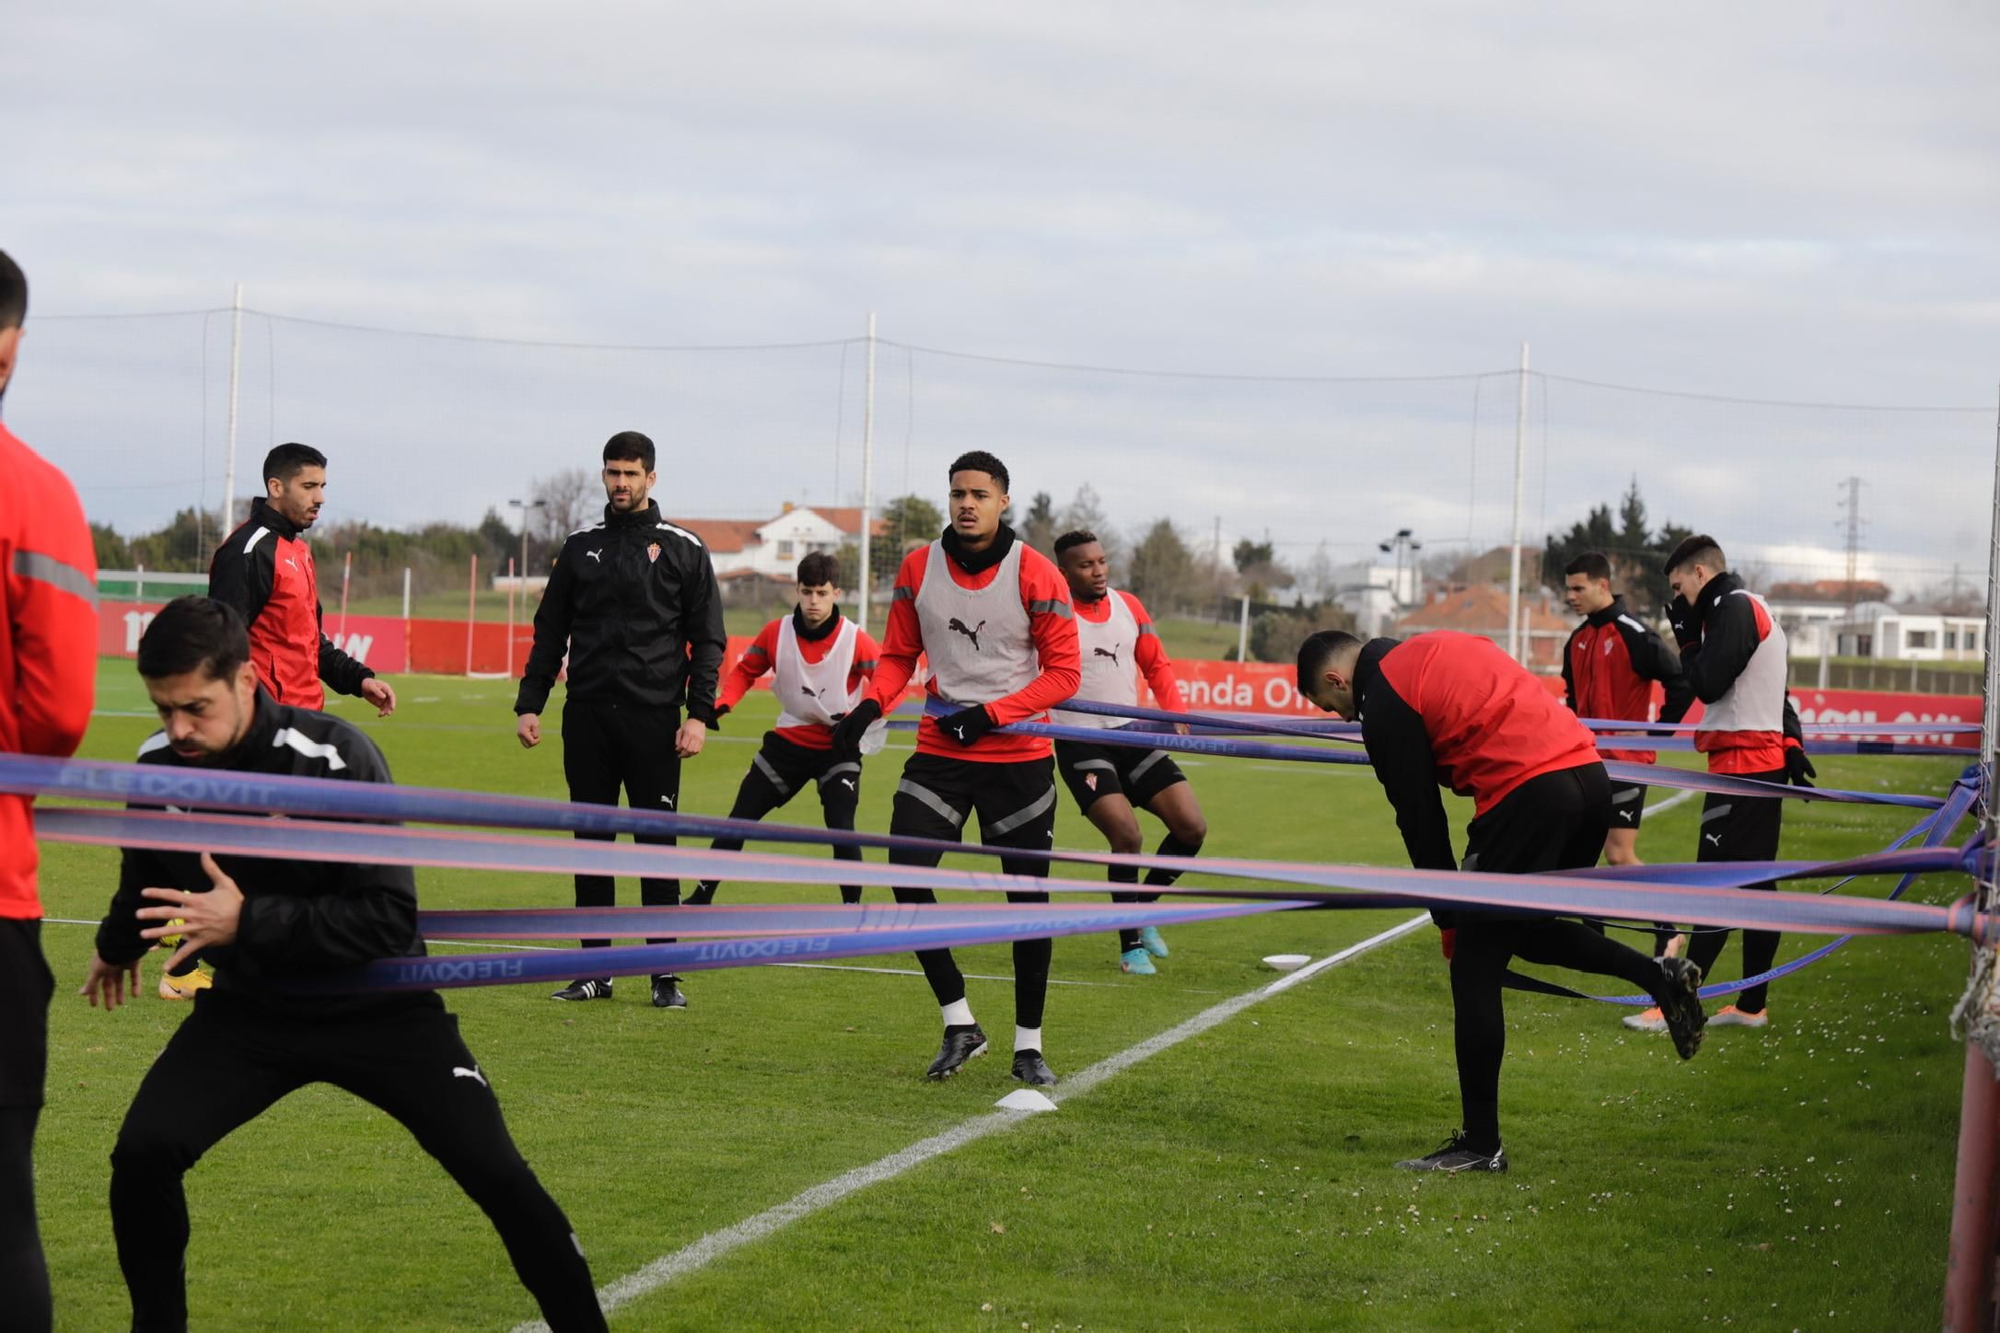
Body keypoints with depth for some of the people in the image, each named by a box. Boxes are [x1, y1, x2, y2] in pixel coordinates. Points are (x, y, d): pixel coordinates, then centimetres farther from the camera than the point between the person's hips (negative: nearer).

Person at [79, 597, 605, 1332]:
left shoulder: (332, 760, -27)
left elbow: (390, 918, -29)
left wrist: (248, 921, -35)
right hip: (249, 1009, 4)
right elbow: (147, 870, 15)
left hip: (377, 1007, -3)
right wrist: (117, 945, 34)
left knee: (496, 1174, -9)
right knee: (143, 1155, -15)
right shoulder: (157, 764, -11)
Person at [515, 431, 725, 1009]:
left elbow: (708, 640, 2)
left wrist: (699, 713, -8)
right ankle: (595, 970, 11)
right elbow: (550, 632, 15)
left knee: (657, 842, -2)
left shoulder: (683, 550, 4)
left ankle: (665, 973, 4)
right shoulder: (580, 547, 12)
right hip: (586, 717, 3)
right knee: (591, 841, 5)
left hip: (652, 720, -3)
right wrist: (529, 704, 7)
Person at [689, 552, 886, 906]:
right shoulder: (776, 632, -8)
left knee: (841, 827, -20)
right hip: (788, 741, 4)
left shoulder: (855, 640, -17)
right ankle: (702, 897, 23)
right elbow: (745, 671, 5)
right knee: (738, 820, 7)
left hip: (838, 747, -3)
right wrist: (721, 705, -13)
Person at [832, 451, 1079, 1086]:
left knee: (1028, 897, 3)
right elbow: (898, 656, 10)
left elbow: (1062, 671, -8)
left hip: (1019, 754, -3)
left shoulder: (1034, 574, -9)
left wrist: (991, 714, -18)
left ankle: (1028, 1045, 16)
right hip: (939, 750, 3)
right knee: (905, 876, -11)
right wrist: (869, 706, -10)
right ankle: (959, 1024, 5)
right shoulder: (918, 568, 1)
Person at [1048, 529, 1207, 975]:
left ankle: (1144, 908, 21)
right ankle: (1131, 946, -2)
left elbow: (1156, 665, 17)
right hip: (1080, 744, -6)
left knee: (1192, 827, -2)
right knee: (1126, 834, -19)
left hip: (1132, 736, 6)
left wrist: (1175, 713, 4)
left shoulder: (1127, 605, 7)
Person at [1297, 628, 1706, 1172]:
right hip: (1589, 775, 9)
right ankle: (1659, 974, 10)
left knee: (1474, 968, 1)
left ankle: (1480, 1144, 3)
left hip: (1527, 793, -9)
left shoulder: (1385, 703, -1)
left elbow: (1420, 821, 0)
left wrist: (1449, 920, 10)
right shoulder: (1434, 648, 24)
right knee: (1522, 928, 27)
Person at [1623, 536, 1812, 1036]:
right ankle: (1752, 1004, 12)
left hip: (1742, 764, -10)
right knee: (1756, 883, 10)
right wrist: (1793, 747, 21)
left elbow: (1708, 684, -17)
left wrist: (1687, 636, -4)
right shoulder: (1756, 610, 21)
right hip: (1766, 762, 10)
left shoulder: (1733, 609, -11)